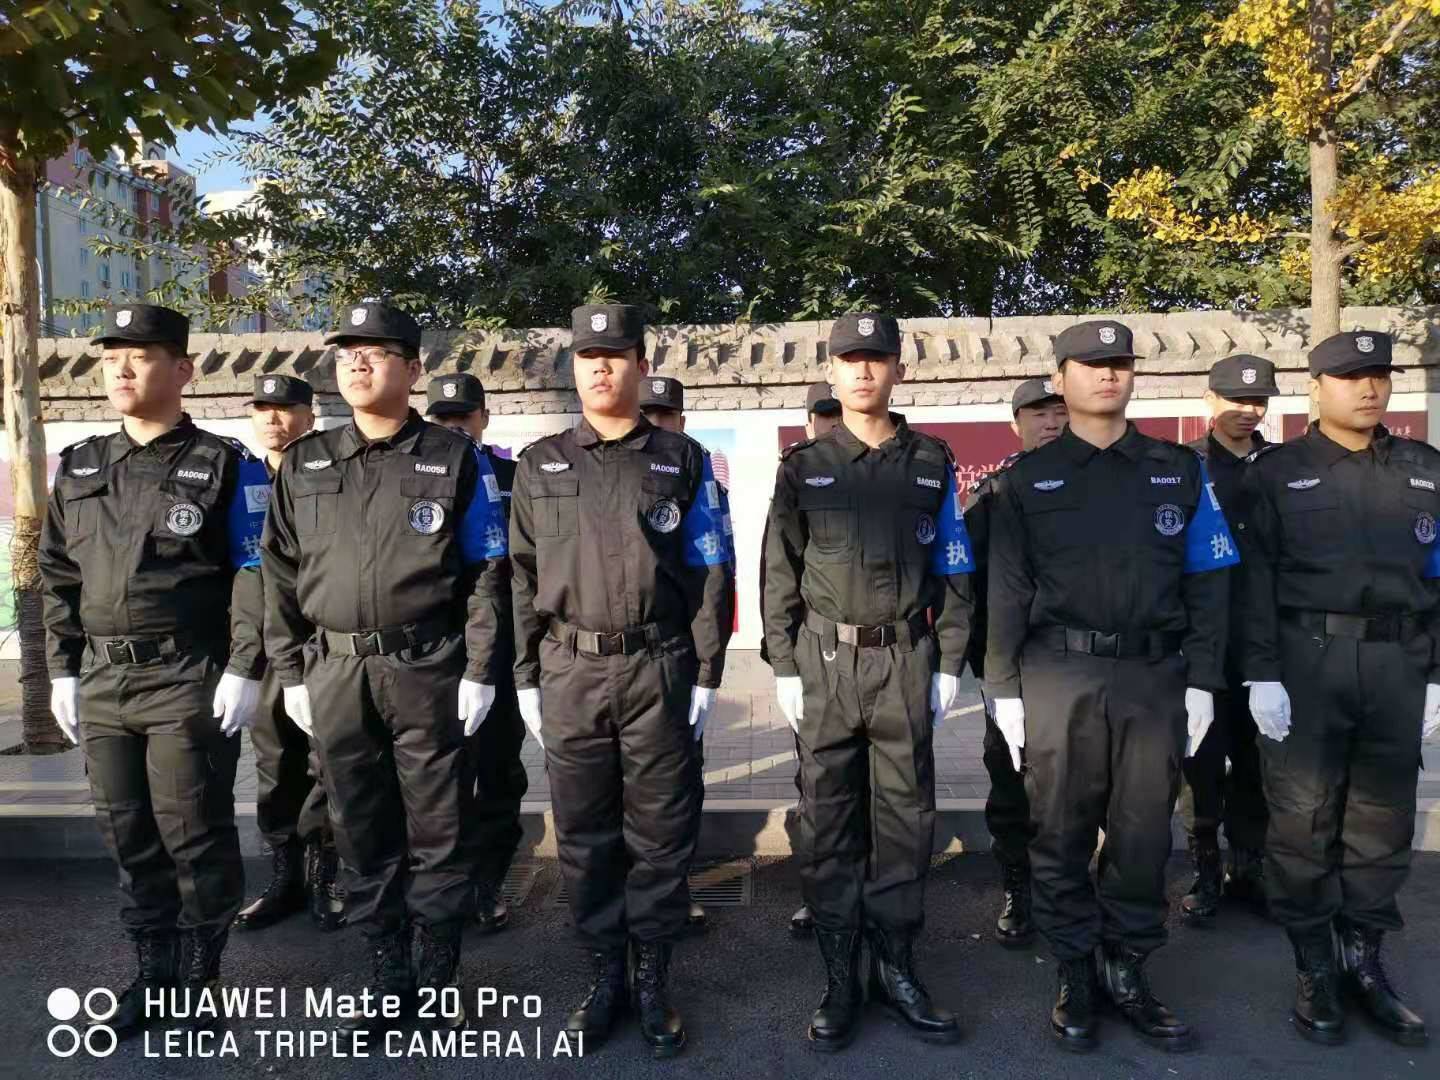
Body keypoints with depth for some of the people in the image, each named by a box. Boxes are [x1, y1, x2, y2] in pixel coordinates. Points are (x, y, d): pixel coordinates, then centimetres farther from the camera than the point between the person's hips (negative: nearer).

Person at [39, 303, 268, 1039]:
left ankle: (199, 976, 18)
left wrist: (243, 670, -15)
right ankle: (154, 970, 28)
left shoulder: (224, 465, -4)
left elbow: (256, 577, -9)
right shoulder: (78, 468, 13)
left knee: (193, 835, 1)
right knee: (127, 835, 13)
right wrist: (62, 671, 10)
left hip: (189, 682, -6)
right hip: (102, 682, 6)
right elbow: (58, 576, 16)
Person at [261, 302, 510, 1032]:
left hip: (428, 672, -3)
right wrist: (290, 673, 6)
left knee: (438, 833, 5)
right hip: (335, 675, 4)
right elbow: (280, 571, 11)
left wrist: (479, 671, -8)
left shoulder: (454, 459, 0)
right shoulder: (303, 464, 10)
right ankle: (388, 980, 27)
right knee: (363, 834, 12)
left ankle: (440, 981, 21)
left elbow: (486, 573, -3)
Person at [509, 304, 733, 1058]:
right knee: (584, 834, 10)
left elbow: (711, 574, 1)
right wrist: (526, 676, 4)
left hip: (659, 670, -1)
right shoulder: (539, 465, 9)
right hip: (570, 673, 2)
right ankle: (605, 977, 26)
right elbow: (522, 574, 9)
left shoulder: (683, 461, 4)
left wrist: (706, 674, -4)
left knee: (659, 833, 7)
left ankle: (653, 983, 23)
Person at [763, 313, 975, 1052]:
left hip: (907, 661, 1)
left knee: (904, 818, 7)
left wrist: (948, 663, 2)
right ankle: (839, 980, 17)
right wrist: (785, 667, -3)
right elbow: (779, 575, 3)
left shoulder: (931, 463, 7)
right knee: (828, 823, 5)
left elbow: (954, 570, 7)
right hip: (827, 660, 0)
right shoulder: (804, 467, 5)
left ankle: (895, 969, 23)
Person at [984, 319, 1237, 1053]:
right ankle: (1075, 978, 22)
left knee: (1143, 833, 9)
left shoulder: (1180, 471, 10)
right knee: (1062, 835, 6)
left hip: (1155, 676, 2)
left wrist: (1201, 682, 1)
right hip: (1058, 677, -1)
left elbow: (1206, 583, 8)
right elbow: (1006, 592, 2)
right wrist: (1003, 689, -3)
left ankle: (1128, 974, 26)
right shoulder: (1026, 480, 6)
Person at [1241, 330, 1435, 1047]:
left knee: (1382, 818, 9)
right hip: (1305, 658, -3)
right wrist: (1262, 674, -10)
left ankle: (1365, 962, 24)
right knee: (1303, 816, 2)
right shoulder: (1277, 471, 2)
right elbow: (1257, 578, -3)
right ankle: (1314, 967, 16)